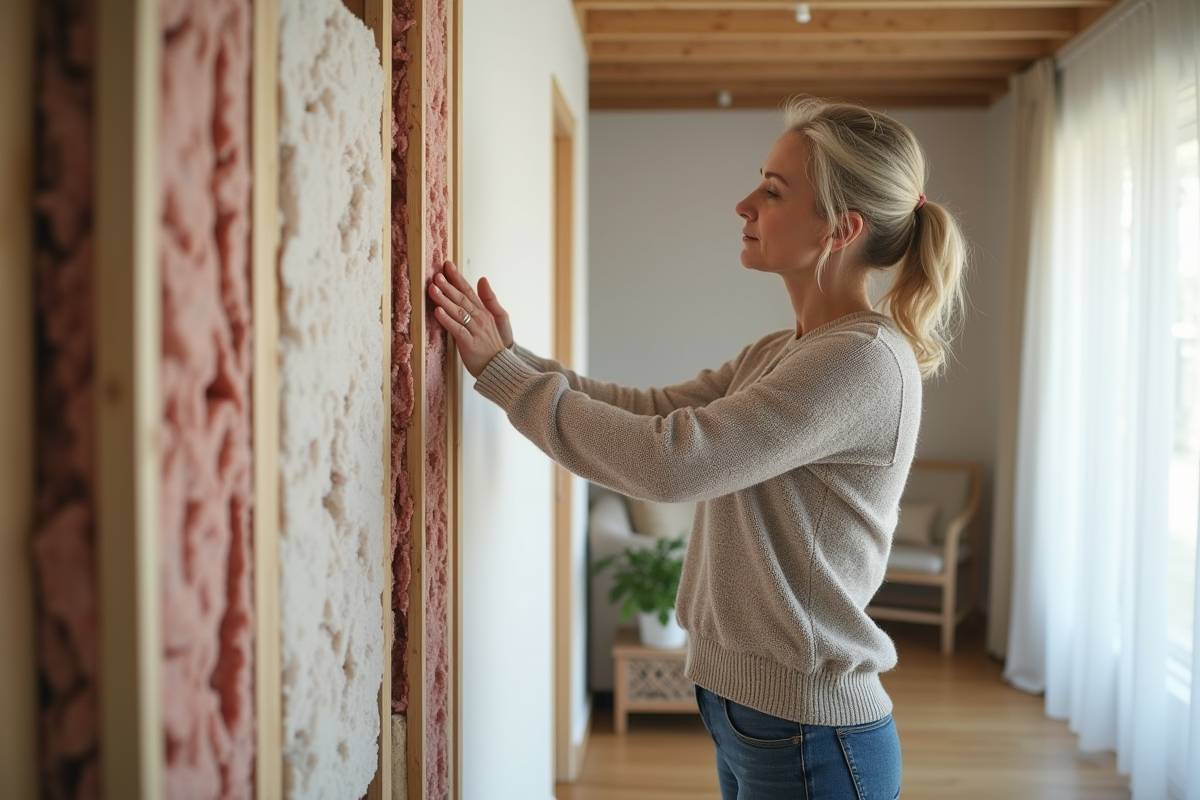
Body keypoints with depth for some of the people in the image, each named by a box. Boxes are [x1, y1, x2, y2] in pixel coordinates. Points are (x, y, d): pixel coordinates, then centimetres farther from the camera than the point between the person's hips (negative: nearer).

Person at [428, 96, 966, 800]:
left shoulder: (864, 360, -22)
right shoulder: (782, 353, 8)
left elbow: (667, 460, -28)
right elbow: (654, 410, 7)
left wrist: (502, 372, -20)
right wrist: (513, 358, -3)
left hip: (808, 741, -8)